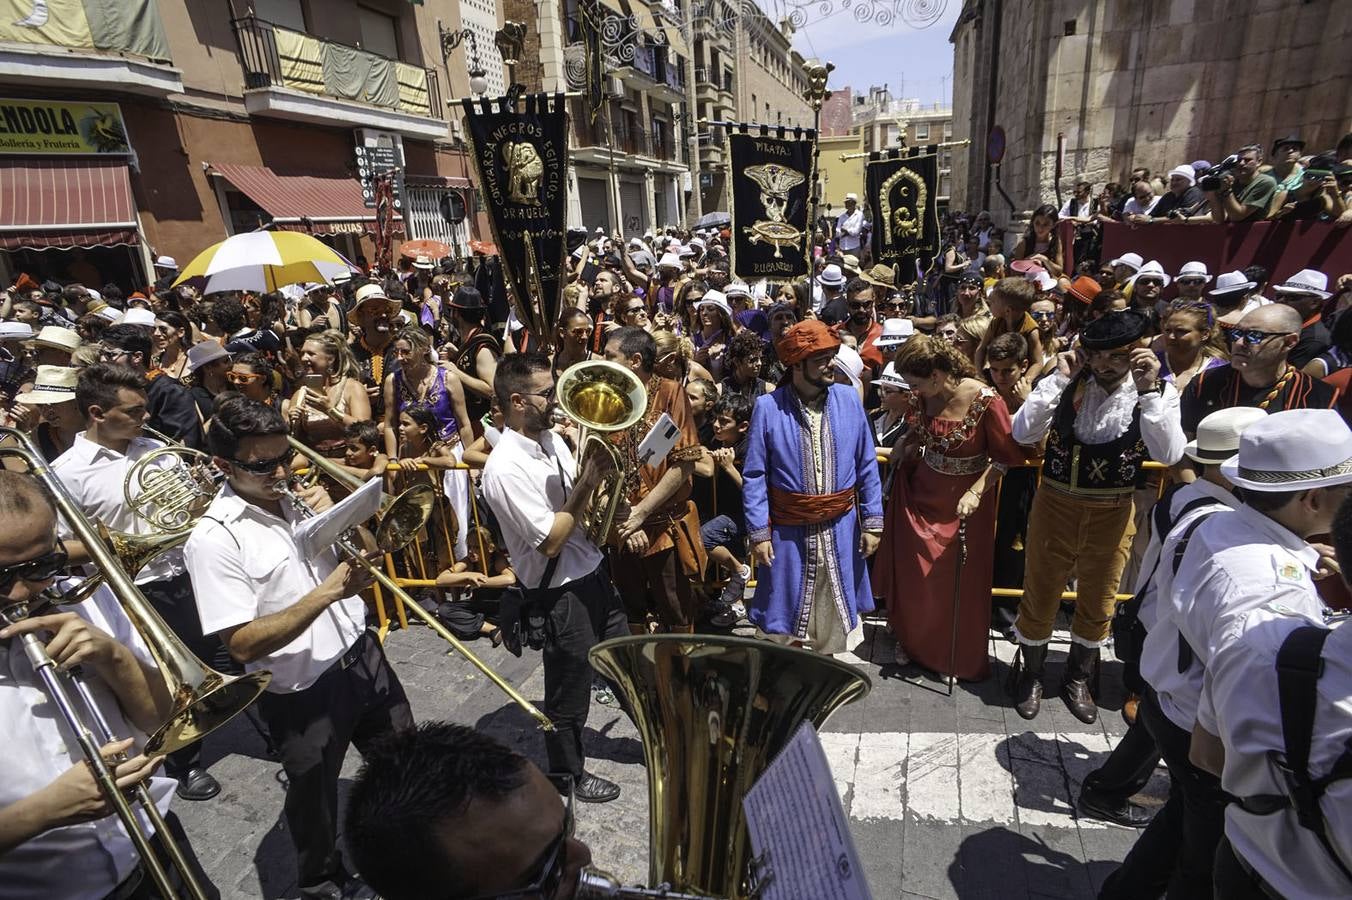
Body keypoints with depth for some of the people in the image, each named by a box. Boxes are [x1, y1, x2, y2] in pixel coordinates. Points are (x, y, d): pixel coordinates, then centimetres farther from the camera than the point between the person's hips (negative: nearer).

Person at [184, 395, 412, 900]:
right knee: (315, 803, 20)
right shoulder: (212, 539, -19)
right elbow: (242, 646, -22)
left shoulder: (299, 494, -3)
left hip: (363, 655, 6)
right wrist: (326, 593, -30)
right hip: (301, 694, -5)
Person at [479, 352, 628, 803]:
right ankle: (569, 773, 38)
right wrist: (588, 482, -23)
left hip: (592, 568, 8)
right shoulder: (505, 468, -24)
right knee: (569, 690, 13)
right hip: (560, 590, -7)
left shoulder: (551, 437, 2)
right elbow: (550, 541, -25)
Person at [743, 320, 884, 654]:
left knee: (835, 616, 19)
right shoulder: (768, 408, -11)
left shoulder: (848, 399, -2)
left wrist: (873, 522, 2)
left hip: (841, 531, 3)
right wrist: (758, 533, -8)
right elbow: (754, 476, -6)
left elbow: (867, 466, 3)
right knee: (785, 623, 11)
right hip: (788, 534, -2)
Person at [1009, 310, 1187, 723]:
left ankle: (1077, 680, 42)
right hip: (1055, 504, -1)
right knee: (1039, 596, 12)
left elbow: (1168, 454, -20)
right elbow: (1023, 434, -17)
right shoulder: (1067, 383, -9)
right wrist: (1058, 378, -21)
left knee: (1097, 604, 18)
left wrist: (1148, 390, -25)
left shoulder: (1158, 391, -8)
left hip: (1112, 514, 1)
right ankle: (1031, 675, 37)